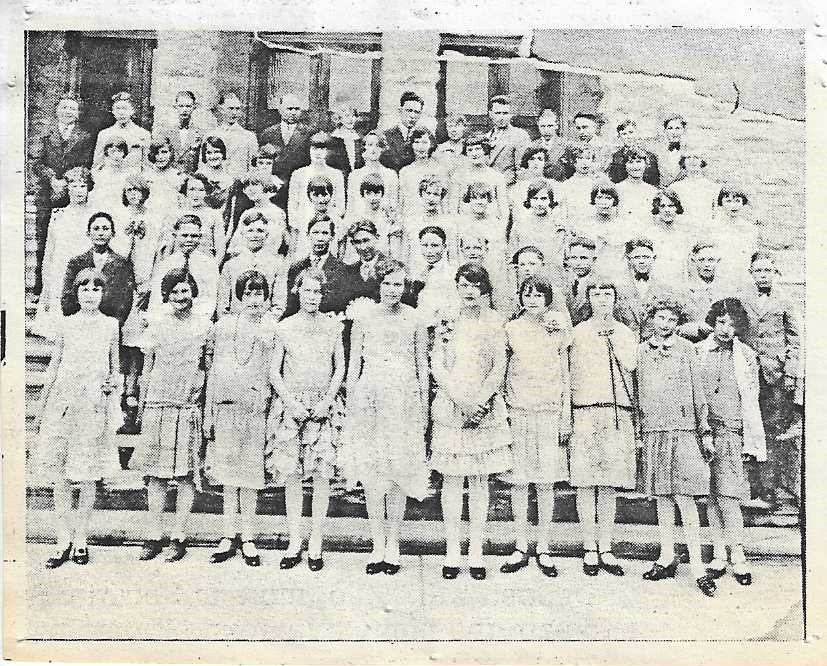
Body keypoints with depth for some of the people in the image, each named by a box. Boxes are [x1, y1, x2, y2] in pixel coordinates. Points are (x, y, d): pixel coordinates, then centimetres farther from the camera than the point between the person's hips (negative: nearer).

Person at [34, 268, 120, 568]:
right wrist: (40, 410, 13)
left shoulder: (111, 325, 7)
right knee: (58, 473, 0)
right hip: (62, 403, 1)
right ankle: (63, 540, 9)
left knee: (88, 475, 2)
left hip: (95, 405, -1)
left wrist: (112, 384, -5)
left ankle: (81, 538, 14)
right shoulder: (66, 324, 8)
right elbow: (53, 368, 12)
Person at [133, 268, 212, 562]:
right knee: (156, 474, 2)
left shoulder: (204, 325, 5)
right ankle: (155, 536, 10)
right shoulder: (157, 323, 6)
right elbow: (147, 367, 11)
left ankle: (179, 536, 8)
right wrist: (143, 404, 10)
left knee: (187, 474, 0)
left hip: (190, 408, -1)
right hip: (158, 406, 1)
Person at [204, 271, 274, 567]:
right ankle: (229, 537, 13)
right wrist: (208, 413, 5)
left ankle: (247, 539, 10)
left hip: (255, 409, -1)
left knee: (250, 474, 2)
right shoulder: (223, 326, 10)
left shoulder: (270, 332, 8)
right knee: (227, 472, 4)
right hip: (226, 406, 1)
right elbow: (213, 369, 10)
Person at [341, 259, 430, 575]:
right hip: (370, 396, 0)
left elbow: (422, 366, 8)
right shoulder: (363, 317, 6)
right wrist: (350, 405, 4)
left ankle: (392, 544, 12)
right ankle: (378, 546, 11)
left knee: (399, 473, 1)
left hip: (405, 399, 0)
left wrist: (424, 408, 6)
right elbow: (354, 363, 8)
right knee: (371, 474, 1)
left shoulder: (414, 319, 5)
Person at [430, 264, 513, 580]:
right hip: (450, 407, 0)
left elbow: (499, 369, 0)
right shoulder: (447, 321, 4)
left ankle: (476, 551, 11)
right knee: (451, 478, 1)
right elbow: (437, 367, -1)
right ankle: (452, 551, 9)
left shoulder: (495, 322, 4)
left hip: (485, 408, 0)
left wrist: (479, 401, -12)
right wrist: (461, 400, -12)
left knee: (480, 479, 3)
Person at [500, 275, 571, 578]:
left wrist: (566, 417, 5)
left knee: (546, 481, 1)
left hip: (549, 411, 0)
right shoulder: (511, 329, 7)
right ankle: (520, 547, 11)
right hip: (518, 410, 0)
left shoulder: (558, 330, 8)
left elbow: (565, 377, 10)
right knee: (518, 480, 2)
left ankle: (544, 549, 10)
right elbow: (501, 372, 10)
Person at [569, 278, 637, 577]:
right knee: (585, 482, -1)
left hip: (617, 413, 2)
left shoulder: (625, 333, 13)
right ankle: (589, 549, 8)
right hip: (584, 412, -2)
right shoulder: (578, 332, 7)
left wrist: (611, 332, -2)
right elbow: (569, 374, 4)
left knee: (609, 484, 4)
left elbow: (630, 364, -4)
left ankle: (605, 549, 12)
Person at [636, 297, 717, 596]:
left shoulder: (687, 349, 4)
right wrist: (635, 431, 11)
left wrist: (705, 432, 2)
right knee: (661, 498, 8)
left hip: (683, 431, -3)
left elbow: (698, 393, 5)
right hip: (652, 433, 3)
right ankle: (667, 558, 18)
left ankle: (697, 566, -3)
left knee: (684, 498, -8)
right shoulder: (641, 352, 10)